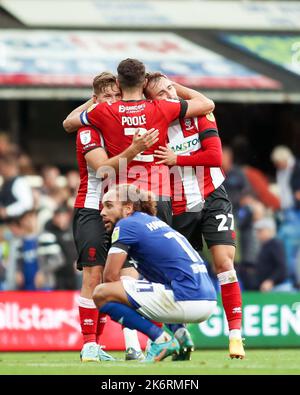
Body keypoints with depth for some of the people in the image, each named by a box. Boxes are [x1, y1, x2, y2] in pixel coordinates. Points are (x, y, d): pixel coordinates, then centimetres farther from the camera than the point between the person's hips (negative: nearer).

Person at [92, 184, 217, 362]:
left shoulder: (126, 225, 0)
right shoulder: (154, 221, 24)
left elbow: (110, 276, -3)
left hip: (186, 301, -9)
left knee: (101, 294, -6)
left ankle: (162, 340, -9)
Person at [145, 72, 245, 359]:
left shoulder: (199, 115, -5)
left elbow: (215, 156, -13)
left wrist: (177, 159, -17)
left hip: (212, 199, -1)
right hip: (180, 209, 1)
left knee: (224, 262, -13)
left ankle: (235, 335, -14)